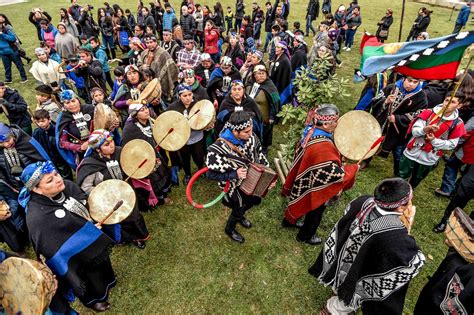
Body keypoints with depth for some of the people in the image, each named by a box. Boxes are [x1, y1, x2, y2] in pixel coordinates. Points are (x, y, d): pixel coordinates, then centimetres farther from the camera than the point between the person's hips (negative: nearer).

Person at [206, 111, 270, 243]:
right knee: (238, 209, 18)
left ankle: (240, 215, 63)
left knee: (256, 201, 29)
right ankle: (229, 229, 55)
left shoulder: (251, 137, -20)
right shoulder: (218, 149, -36)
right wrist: (234, 174, -32)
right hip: (235, 187, -6)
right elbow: (211, 174, -25)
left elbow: (260, 156, -2)